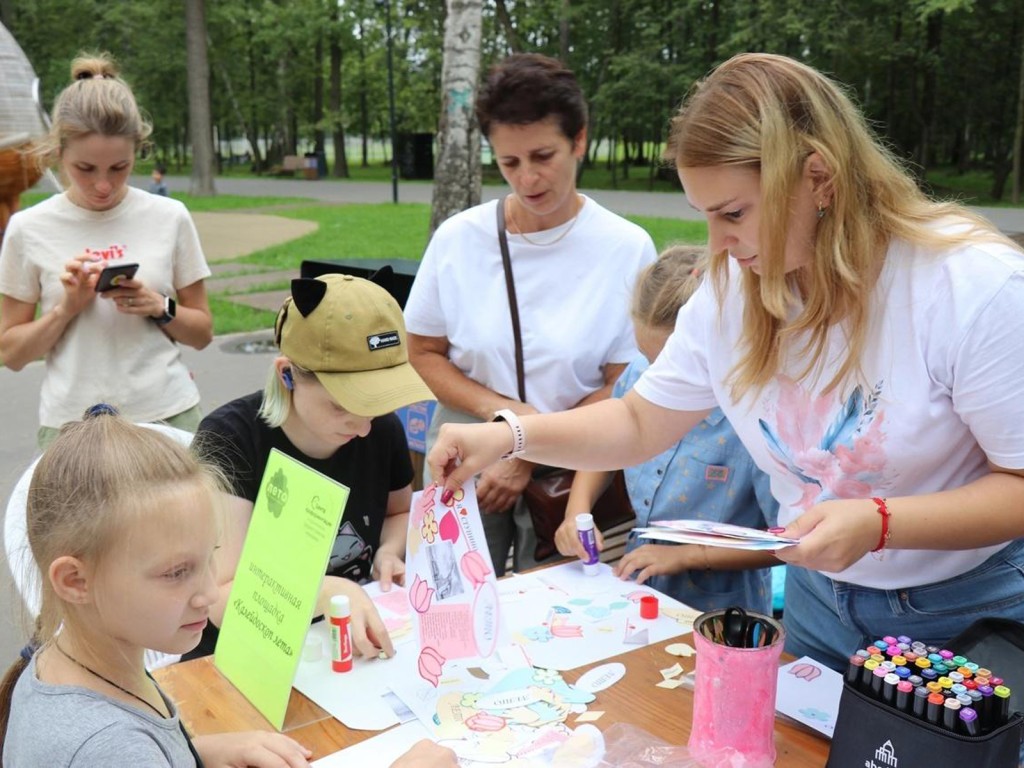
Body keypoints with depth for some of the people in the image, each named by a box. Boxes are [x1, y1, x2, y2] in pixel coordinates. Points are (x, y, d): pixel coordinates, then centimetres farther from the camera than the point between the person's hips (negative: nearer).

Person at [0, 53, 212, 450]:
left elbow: (202, 334, 7)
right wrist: (66, 308, -12)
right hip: (71, 423, 0)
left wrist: (160, 308, -12)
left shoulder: (169, 218, -1)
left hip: (168, 414, 0)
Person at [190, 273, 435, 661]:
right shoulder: (228, 440, -17)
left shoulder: (383, 429, -4)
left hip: (355, 651, 3)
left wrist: (389, 553, -3)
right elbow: (221, 599, -22)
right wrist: (326, 592, -37)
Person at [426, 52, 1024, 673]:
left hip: (971, 612, -4)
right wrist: (510, 435, -15)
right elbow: (640, 424, -1)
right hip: (819, 596, 4)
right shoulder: (731, 290, -9)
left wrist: (878, 523, -34)